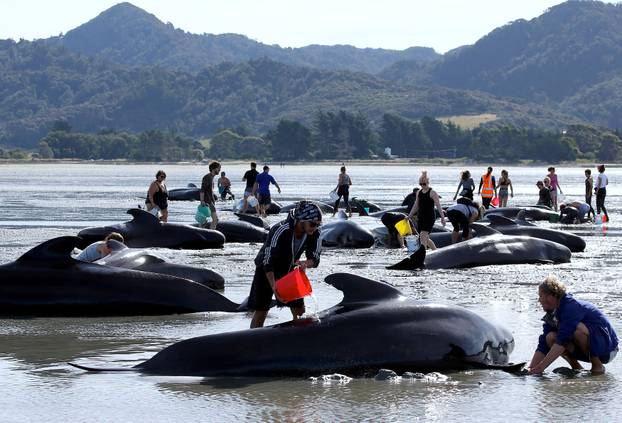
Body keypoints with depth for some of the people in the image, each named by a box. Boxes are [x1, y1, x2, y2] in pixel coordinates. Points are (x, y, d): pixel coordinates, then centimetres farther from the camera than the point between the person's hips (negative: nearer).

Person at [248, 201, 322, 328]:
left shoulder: (314, 234, -18)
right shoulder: (281, 231, -34)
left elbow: (315, 259, -13)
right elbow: (268, 261, -32)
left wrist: (305, 263, -38)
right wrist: (274, 287, -40)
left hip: (288, 271, 5)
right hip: (266, 271, -5)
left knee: (299, 311, 0)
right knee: (261, 312, -6)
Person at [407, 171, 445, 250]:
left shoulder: (432, 193, -9)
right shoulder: (419, 192, 11)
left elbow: (438, 206, -11)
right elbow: (416, 206, 20)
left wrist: (442, 217, -16)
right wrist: (409, 216, 18)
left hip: (429, 217, -7)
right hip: (420, 218, 7)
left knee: (423, 236, -20)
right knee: (425, 238, 12)